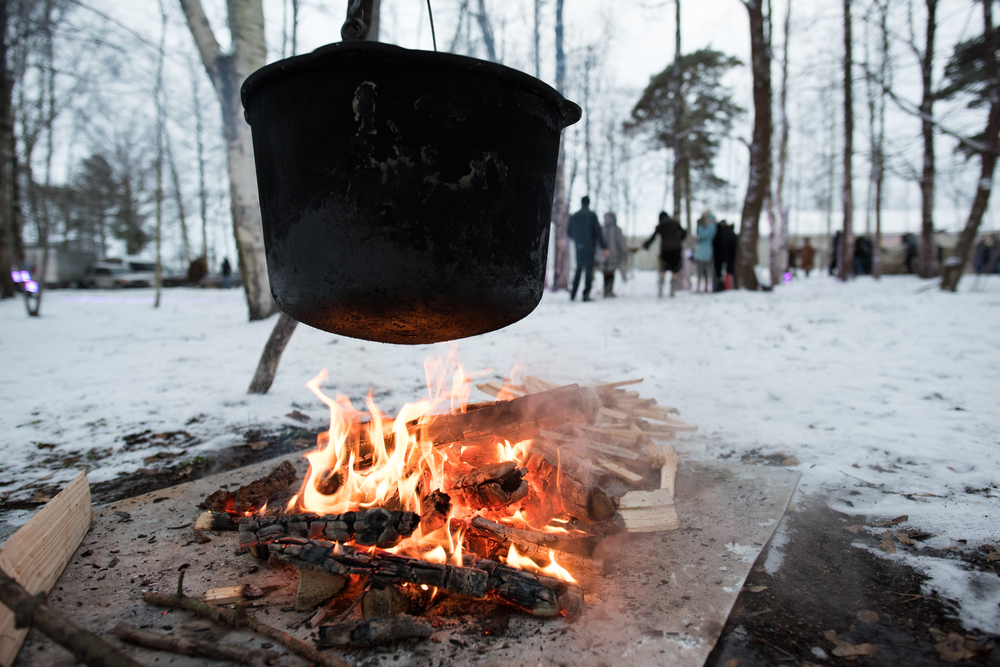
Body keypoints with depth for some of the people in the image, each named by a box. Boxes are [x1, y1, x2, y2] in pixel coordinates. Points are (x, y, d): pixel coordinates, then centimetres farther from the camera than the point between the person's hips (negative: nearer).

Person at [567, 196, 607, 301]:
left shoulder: (573, 216, 8)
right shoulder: (592, 215, -4)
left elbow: (569, 232, 12)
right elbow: (598, 231, -9)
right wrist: (604, 247, -9)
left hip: (578, 246, 4)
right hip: (590, 245, -4)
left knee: (579, 269, 14)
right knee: (589, 269, 0)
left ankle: (573, 294, 8)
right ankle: (586, 294, -6)